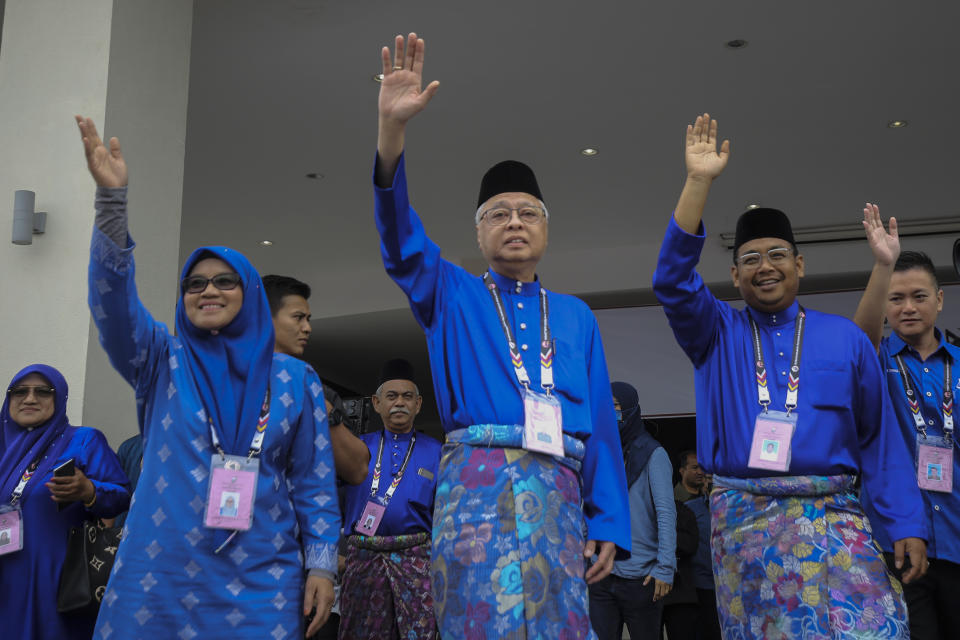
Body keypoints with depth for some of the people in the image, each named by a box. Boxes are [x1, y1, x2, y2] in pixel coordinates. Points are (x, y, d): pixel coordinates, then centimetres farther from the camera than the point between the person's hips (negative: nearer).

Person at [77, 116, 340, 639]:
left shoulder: (295, 379, 6)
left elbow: (314, 480, 7)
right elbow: (113, 301, -11)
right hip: (158, 578, 0)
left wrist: (321, 563, -1)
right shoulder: (162, 362, 6)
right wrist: (111, 199, -23)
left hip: (260, 581, 0)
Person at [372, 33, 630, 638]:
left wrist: (609, 521, 7)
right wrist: (393, 125, -17)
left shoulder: (576, 316, 19)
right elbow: (402, 236, -3)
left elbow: (602, 422, 15)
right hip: (477, 486, -2)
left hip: (558, 494, 2)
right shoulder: (452, 296, 14)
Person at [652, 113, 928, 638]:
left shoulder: (845, 338, 10)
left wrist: (906, 524, 1)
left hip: (830, 521, 0)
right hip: (742, 522, 0)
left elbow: (879, 438, 9)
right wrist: (698, 182, -13)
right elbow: (673, 281, -8)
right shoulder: (716, 334, 10)